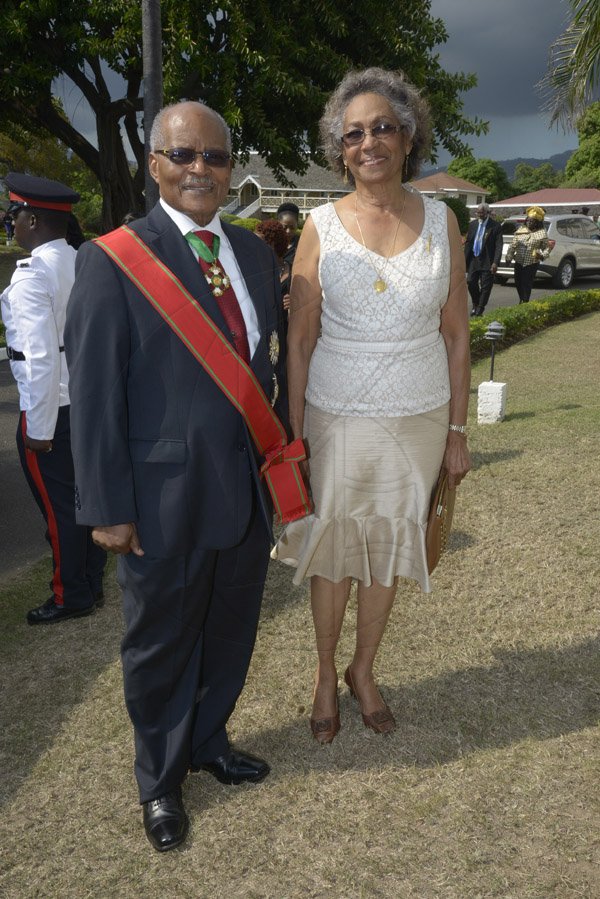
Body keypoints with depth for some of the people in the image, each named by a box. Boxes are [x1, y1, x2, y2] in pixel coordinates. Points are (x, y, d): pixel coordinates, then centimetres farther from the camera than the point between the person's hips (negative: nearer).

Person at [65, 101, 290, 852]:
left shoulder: (253, 252, 7)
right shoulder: (112, 261, -12)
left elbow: (270, 366, 10)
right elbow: (94, 395, -12)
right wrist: (107, 508, -12)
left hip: (250, 489, 6)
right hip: (165, 500, -5)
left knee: (230, 634, 21)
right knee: (160, 647, 15)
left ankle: (208, 744, 48)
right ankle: (159, 781, 40)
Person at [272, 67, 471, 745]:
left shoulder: (440, 222, -1)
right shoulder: (321, 226, -5)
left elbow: (456, 334, 2)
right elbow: (299, 340, -3)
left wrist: (457, 431, 2)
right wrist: (293, 435, -4)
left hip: (419, 418, 2)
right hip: (336, 417, -1)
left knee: (388, 548, 15)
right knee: (332, 548, 12)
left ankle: (363, 670, 38)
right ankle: (325, 674, 36)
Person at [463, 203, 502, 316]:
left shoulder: (495, 226, -7)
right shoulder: (472, 224, 7)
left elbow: (498, 246, -11)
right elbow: (468, 243, 11)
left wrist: (495, 262, -19)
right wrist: (465, 259, 5)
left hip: (487, 261, -4)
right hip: (473, 259, 4)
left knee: (485, 286, 0)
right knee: (471, 283, 2)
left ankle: (480, 309, 9)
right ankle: (475, 305, 23)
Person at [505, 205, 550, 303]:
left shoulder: (542, 233, 0)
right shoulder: (520, 230, 9)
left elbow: (546, 248, 2)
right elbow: (513, 245, 10)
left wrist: (542, 255, -18)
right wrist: (509, 256, 1)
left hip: (532, 263, -4)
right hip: (519, 262, 4)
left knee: (527, 284, -7)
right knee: (518, 282, 9)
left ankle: (525, 301, 1)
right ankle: (522, 300, 30)